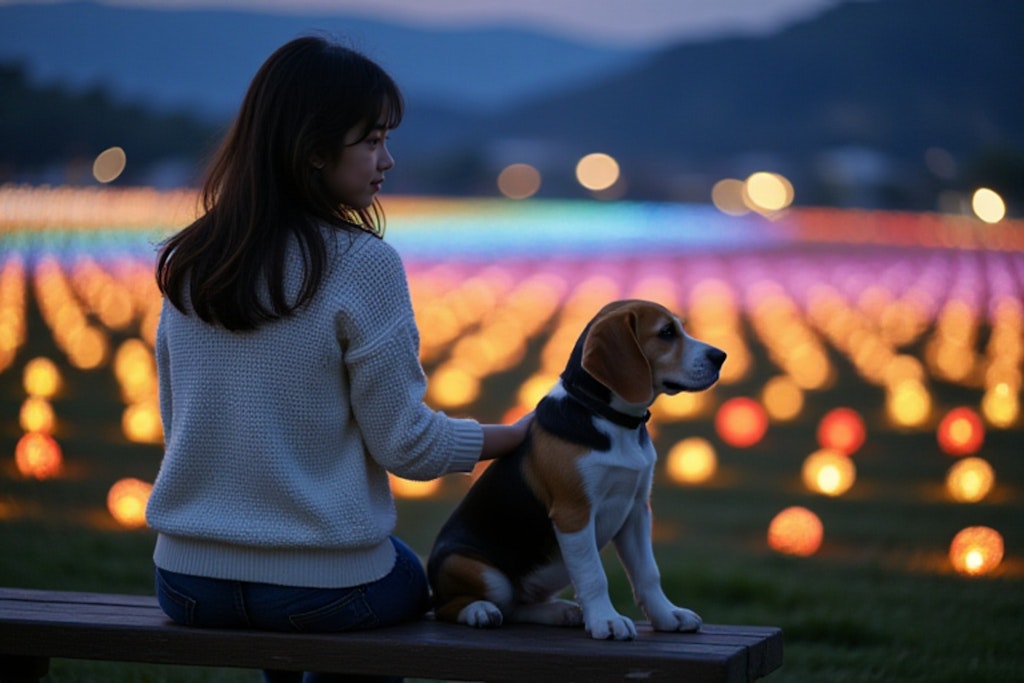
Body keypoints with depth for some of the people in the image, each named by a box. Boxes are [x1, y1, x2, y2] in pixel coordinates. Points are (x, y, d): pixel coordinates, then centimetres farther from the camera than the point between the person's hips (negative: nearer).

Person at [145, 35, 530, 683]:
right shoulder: (362, 263, -15)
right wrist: (518, 434, 5)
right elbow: (406, 444, -11)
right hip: (321, 590, -5)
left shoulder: (188, 262, 2)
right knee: (412, 580, 29)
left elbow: (180, 422, 11)